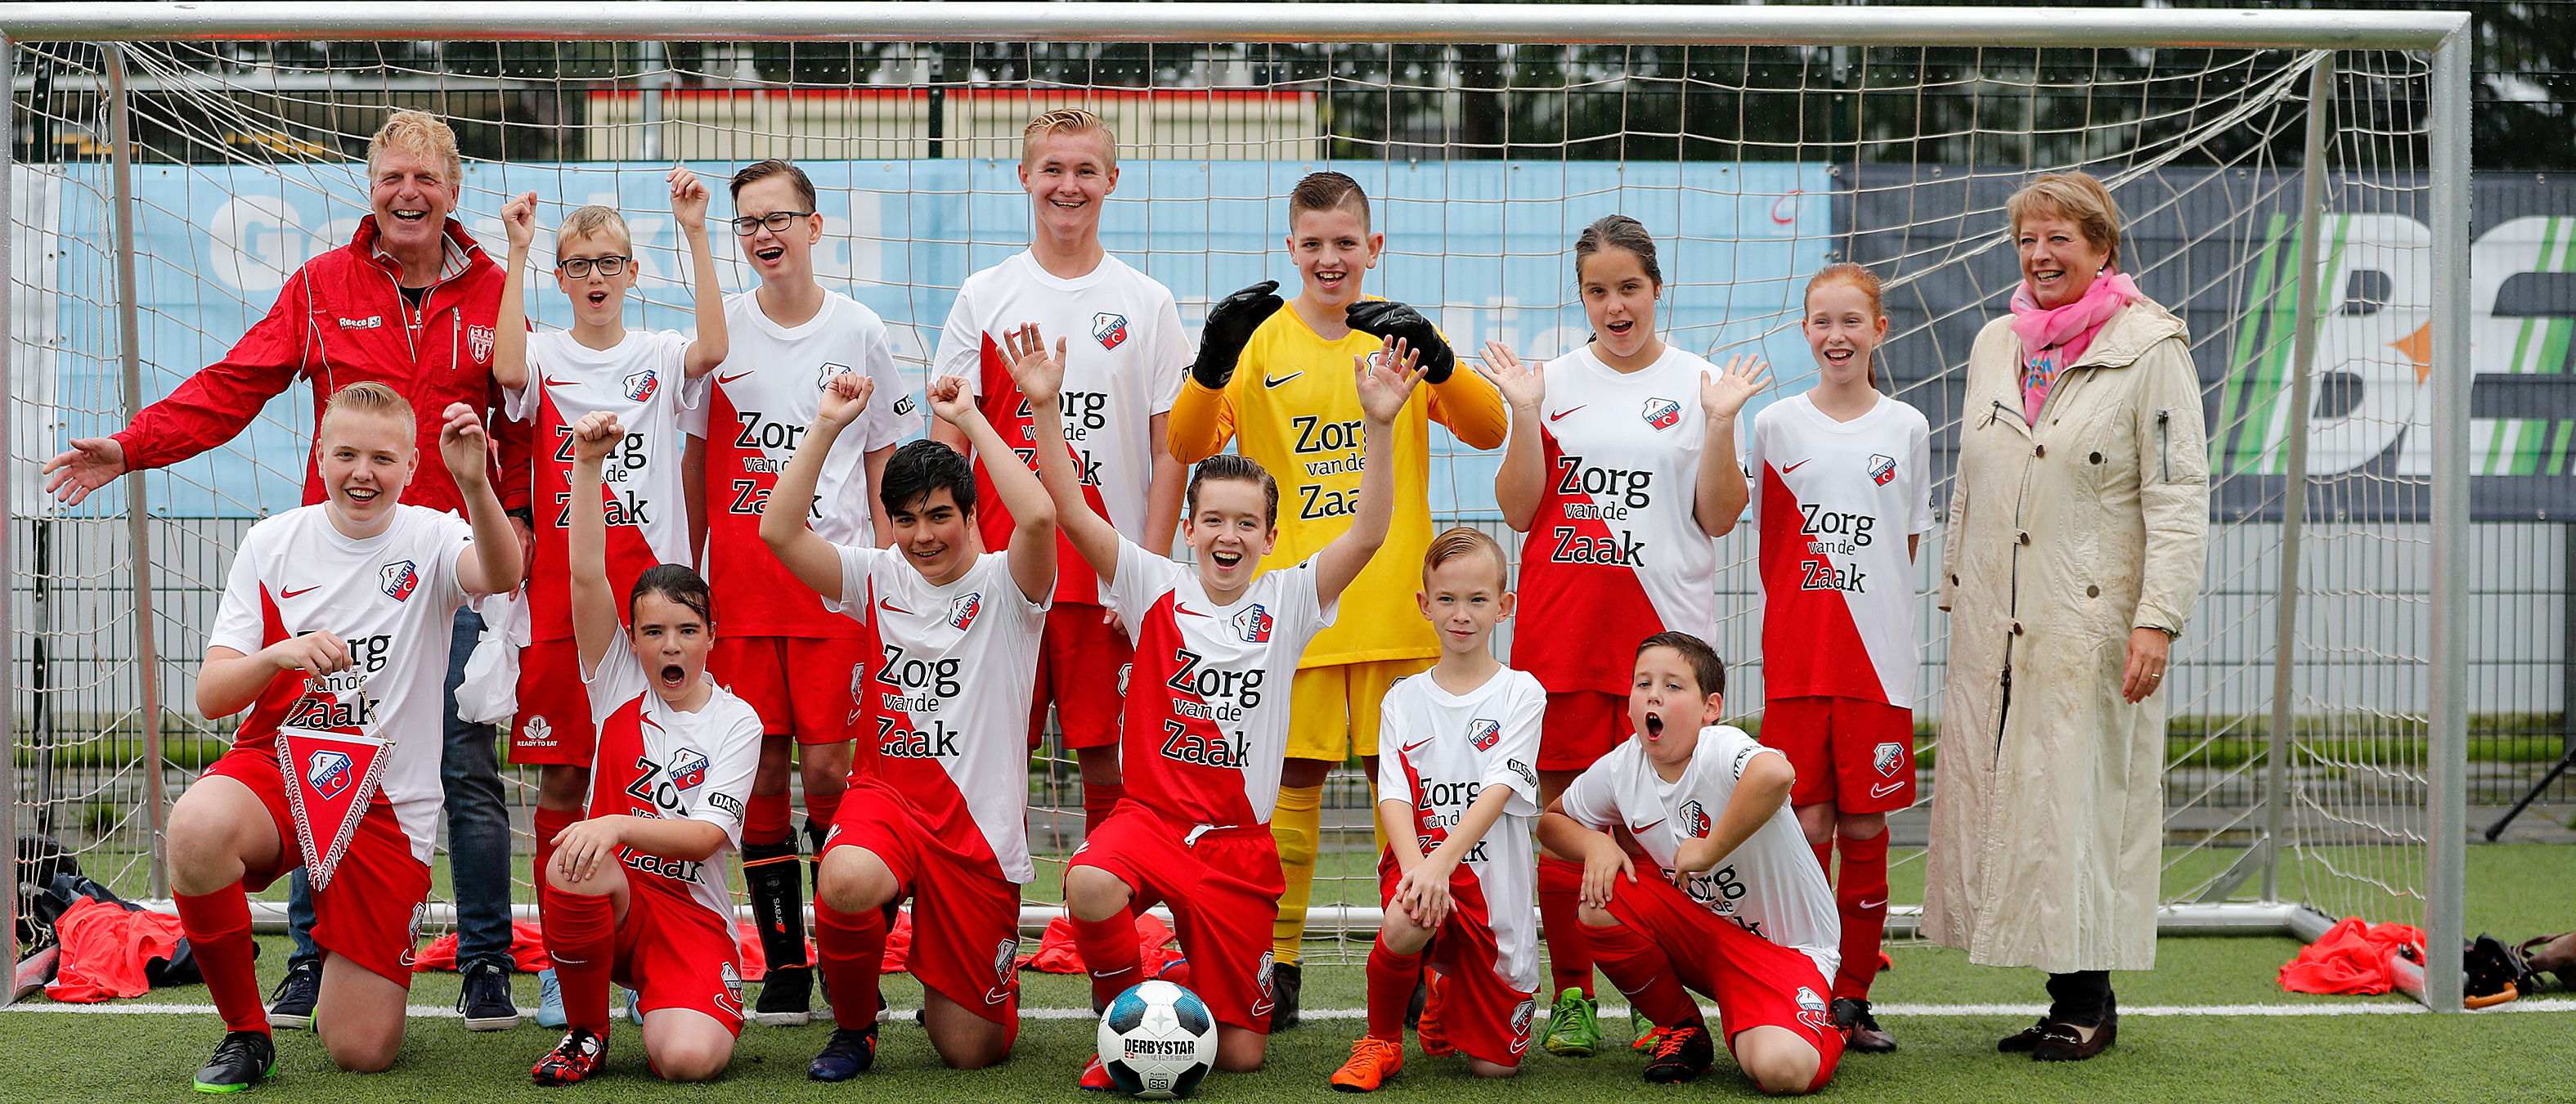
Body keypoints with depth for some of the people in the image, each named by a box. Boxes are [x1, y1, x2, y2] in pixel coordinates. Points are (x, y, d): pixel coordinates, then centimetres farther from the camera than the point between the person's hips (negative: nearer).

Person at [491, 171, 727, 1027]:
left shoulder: (660, 356, 7)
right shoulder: (546, 358, 6)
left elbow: (713, 348, -15)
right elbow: (507, 369, -18)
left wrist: (695, 235, -17)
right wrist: (517, 253, -17)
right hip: (561, 587, 0)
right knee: (561, 775, 2)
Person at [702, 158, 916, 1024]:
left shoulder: (859, 329, 5)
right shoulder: (721, 328, 7)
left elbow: (884, 464, 10)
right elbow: (695, 464, 12)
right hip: (739, 578, 1)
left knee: (829, 767, -6)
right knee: (762, 771, 0)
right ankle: (783, 967, 9)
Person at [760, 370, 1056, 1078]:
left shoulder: (1004, 585, -5)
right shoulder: (878, 580, 4)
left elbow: (1038, 516, -27)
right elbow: (778, 531, -9)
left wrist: (969, 420, -20)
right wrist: (827, 427, -13)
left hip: (982, 827, -2)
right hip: (890, 796, 2)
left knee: (969, 1051, 0)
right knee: (846, 881, -37)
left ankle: (966, 998, 41)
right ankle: (854, 1027, -6)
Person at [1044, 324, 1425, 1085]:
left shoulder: (1285, 603, 2)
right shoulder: (1158, 591, 1)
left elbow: (1368, 535, -10)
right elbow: (1071, 514, -8)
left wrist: (1380, 426, -21)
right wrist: (1045, 408, -19)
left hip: (1239, 842, 1)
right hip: (1151, 815, -1)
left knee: (1239, 1055, 0)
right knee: (1090, 885, -37)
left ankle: (1206, 989, 37)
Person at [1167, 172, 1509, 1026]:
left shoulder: (1399, 335, 5)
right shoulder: (1262, 340, 3)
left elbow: (1489, 430, -5)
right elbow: (1187, 446, -7)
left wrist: (1436, 360, -22)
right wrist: (1212, 363, -24)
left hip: (1394, 603, 1)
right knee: (1294, 777, 0)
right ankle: (1276, 962, 8)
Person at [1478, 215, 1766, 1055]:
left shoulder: (1699, 383, 6)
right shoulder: (1554, 382, 9)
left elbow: (1719, 519, 4)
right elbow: (1520, 511, 5)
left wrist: (1720, 424, -9)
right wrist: (1525, 416, -6)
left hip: (1666, 629, -1)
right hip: (1562, 631, 1)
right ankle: (1571, 995, 9)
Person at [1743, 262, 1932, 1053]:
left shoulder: (1906, 428, 5)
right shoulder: (1776, 425, 5)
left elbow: (1907, 545, 12)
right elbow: (1769, 543, 11)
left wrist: (1867, 611, 3)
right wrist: (1801, 613, 2)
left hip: (1877, 658, 0)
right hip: (1796, 655, 0)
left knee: (1863, 829, 3)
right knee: (1806, 826, -2)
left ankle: (1853, 997, 13)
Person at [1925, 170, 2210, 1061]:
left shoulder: (2150, 348, -5)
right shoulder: (1995, 344, 13)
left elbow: (2179, 495, -9)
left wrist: (2158, 619, -16)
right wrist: (1956, 593, 17)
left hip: (2092, 621, -6)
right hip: (1995, 623, 6)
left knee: (2084, 792, -3)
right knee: (2005, 794, 4)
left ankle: (2090, 1001, 6)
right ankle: (2063, 994, 11)